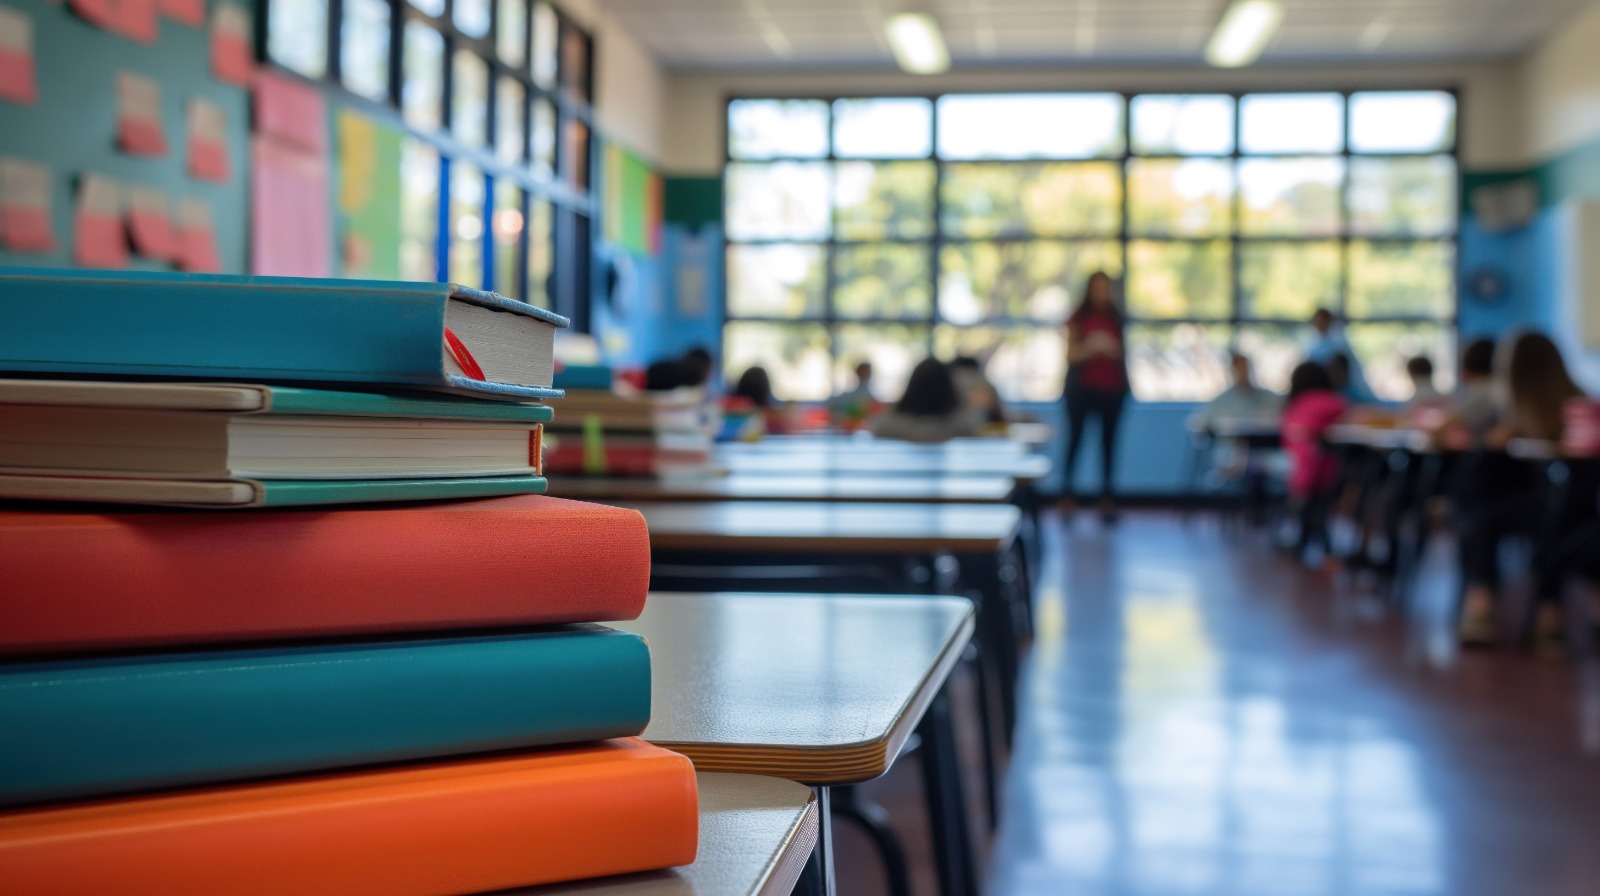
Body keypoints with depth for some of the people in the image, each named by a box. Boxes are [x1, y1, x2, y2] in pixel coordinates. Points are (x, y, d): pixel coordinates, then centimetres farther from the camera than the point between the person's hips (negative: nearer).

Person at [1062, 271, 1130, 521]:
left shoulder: (1116, 318, 11)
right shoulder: (1078, 318, 3)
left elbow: (1122, 352, 16)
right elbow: (1071, 354, -3)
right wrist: (1091, 346, -18)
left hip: (1111, 388, 3)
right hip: (1082, 387, -2)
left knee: (1108, 442, -1)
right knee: (1075, 439, -5)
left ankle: (1106, 498, -1)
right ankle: (1066, 495, -2)